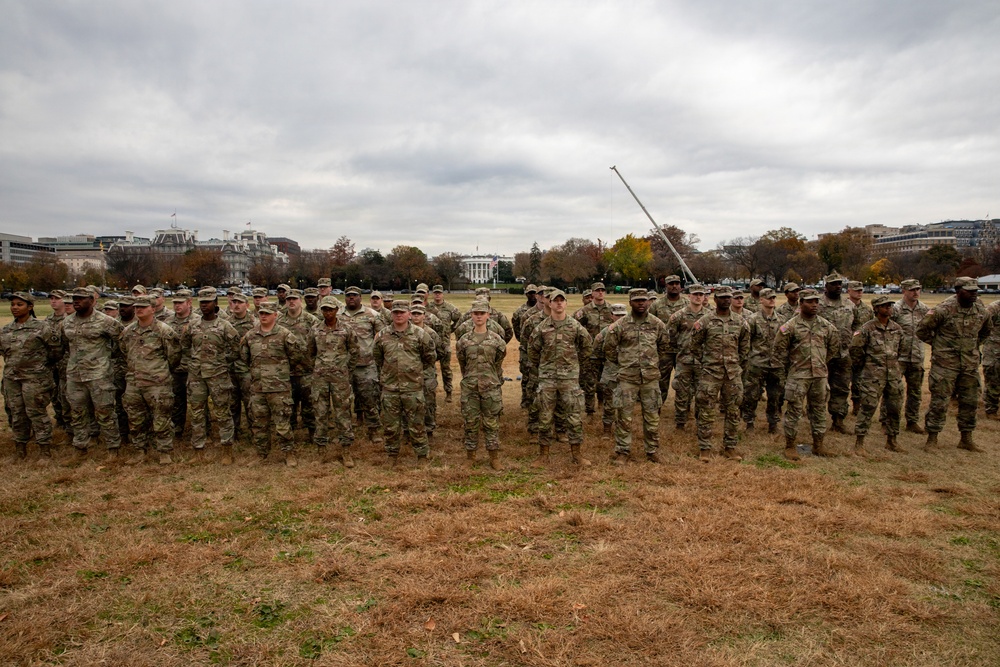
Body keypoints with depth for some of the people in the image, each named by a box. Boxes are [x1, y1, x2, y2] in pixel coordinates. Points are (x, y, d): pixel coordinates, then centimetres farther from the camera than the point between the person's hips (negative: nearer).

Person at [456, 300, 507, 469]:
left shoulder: (496, 340, -1)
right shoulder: (464, 341, 1)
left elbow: (498, 364, 9)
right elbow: (462, 364, 12)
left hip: (491, 387, -1)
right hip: (469, 388, 1)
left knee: (492, 423, 5)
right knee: (470, 422, 7)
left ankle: (494, 457, 16)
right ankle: (470, 457, 19)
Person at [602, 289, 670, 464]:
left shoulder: (657, 324, 3)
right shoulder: (620, 325, -4)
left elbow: (664, 346, 18)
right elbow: (609, 347, 6)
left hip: (651, 377, 2)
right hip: (627, 377, -2)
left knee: (652, 416, 8)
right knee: (624, 415, 1)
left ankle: (652, 451, 22)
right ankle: (622, 451, 14)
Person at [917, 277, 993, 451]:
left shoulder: (981, 311, 4)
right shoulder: (944, 310, -14)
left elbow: (987, 330, 25)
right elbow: (922, 329, -8)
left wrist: (974, 345, 18)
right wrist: (937, 344, -1)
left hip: (970, 365, 6)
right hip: (945, 364, -6)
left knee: (970, 402, 11)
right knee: (939, 401, -2)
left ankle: (966, 439, 24)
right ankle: (932, 438, 8)